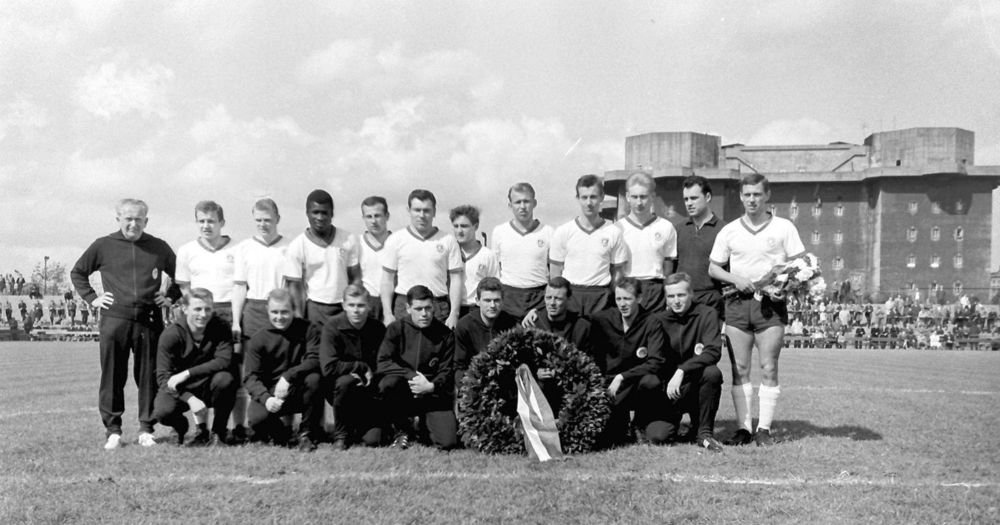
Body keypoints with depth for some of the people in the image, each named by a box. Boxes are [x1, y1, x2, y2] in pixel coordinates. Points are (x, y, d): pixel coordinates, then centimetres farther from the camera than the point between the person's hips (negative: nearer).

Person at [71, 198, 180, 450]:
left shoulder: (159, 248, 9)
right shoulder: (103, 246, 5)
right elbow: (77, 272, 16)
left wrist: (171, 297, 8)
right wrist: (91, 298, 6)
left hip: (150, 320, 1)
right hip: (114, 319, -1)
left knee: (149, 376, 3)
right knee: (112, 376, 2)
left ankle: (146, 429, 12)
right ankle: (113, 430, 9)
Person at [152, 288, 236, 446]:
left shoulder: (221, 327, -11)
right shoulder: (170, 334, -16)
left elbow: (223, 361, -21)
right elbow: (163, 377, -18)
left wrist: (187, 373, -29)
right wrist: (190, 399, -34)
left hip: (209, 388, 1)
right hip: (180, 391, -1)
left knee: (225, 379, -32)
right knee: (163, 412, -30)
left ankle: (218, 432, -8)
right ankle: (181, 430, 9)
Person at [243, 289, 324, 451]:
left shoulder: (309, 329, -4)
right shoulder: (258, 340, -2)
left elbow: (315, 360, -15)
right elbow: (251, 377, -8)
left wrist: (288, 376, -29)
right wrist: (266, 398, -28)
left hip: (300, 392, 0)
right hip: (271, 392, 0)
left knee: (314, 378, -33)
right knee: (257, 418, -29)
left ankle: (308, 434, -11)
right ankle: (281, 431, 11)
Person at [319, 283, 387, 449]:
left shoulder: (378, 328, -6)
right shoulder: (332, 326, -15)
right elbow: (328, 367, -25)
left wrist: (371, 375, -16)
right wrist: (363, 367, -19)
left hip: (369, 392, 2)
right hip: (337, 389, -2)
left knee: (373, 440, -17)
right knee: (345, 381, -37)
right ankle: (341, 435, -15)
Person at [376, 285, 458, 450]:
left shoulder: (445, 334, 1)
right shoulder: (396, 328, -1)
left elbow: (446, 372, 1)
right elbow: (383, 363, -10)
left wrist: (431, 386, -20)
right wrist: (412, 376, -21)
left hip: (434, 395, 0)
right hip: (404, 394, 0)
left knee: (448, 442, -20)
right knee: (388, 383, -35)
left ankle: (426, 424, 19)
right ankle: (402, 430, -5)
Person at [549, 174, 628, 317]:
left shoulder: (613, 232, 3)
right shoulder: (562, 232, 3)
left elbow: (617, 272, 9)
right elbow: (555, 274, 7)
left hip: (600, 296, 0)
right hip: (569, 294, 0)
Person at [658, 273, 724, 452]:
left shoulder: (706, 314, -6)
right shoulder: (661, 320, 1)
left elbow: (713, 351, -19)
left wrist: (682, 370, -30)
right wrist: (670, 381, -15)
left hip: (697, 381, -1)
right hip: (669, 387, 1)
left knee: (712, 373, -35)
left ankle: (704, 432, -17)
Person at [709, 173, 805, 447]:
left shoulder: (784, 227, 5)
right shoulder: (729, 231, 10)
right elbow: (713, 268, 12)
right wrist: (735, 278, -5)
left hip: (771, 303, -2)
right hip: (738, 303, 2)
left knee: (768, 368, -3)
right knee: (739, 369, 1)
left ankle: (764, 428, 1)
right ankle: (743, 428, 5)